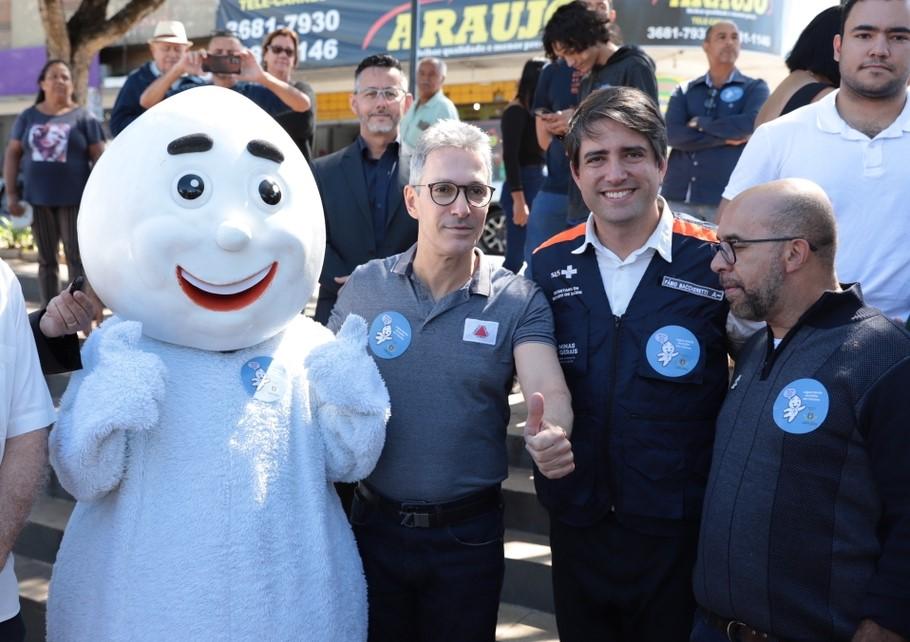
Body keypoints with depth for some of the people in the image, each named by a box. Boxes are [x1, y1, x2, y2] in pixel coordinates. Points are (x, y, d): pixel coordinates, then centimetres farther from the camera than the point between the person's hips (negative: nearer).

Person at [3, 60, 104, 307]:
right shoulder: (28, 117, 7)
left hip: (73, 199, -3)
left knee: (77, 258, -1)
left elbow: (99, 158, -2)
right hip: (38, 199, 3)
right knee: (46, 259, 8)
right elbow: (12, 154, 9)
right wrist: (11, 194, 1)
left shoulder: (83, 118, 0)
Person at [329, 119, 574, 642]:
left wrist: (551, 435, -43)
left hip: (469, 534, -1)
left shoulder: (519, 301, -8)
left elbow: (549, 391, -20)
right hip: (375, 525, 1)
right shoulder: (364, 286, -3)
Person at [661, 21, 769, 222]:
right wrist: (725, 137, -9)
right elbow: (673, 135, -4)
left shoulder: (755, 88, 8)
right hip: (678, 195, 2)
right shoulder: (684, 91, 13)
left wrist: (701, 124, -3)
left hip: (728, 197, -2)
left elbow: (752, 124, -13)